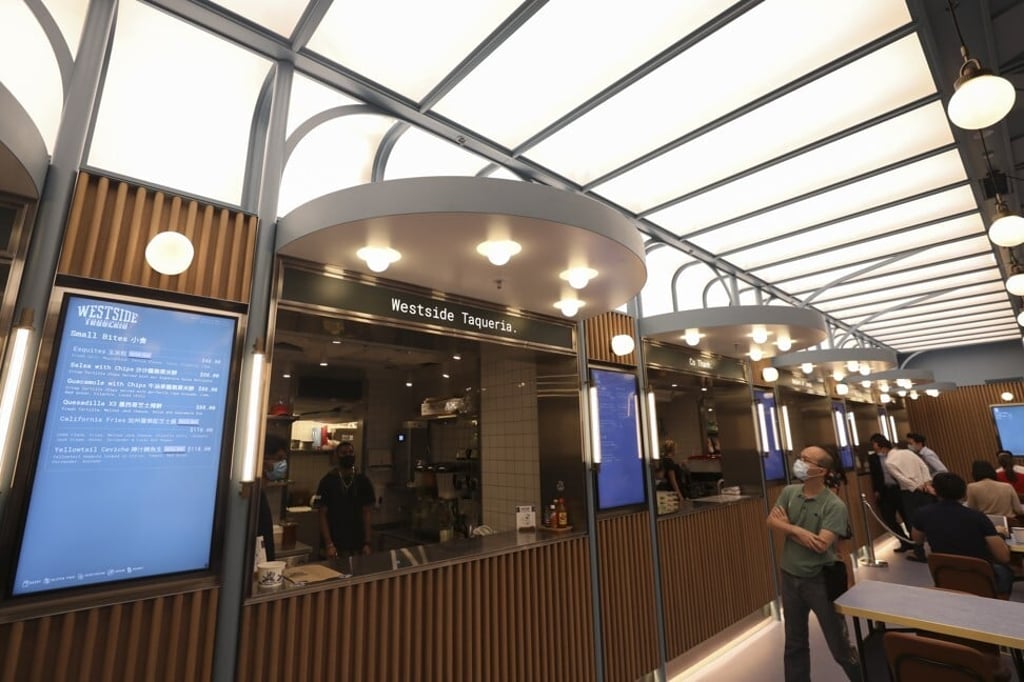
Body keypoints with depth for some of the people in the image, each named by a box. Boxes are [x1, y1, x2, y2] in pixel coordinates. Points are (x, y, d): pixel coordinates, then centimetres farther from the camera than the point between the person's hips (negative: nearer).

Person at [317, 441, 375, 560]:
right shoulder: (327, 481, -4)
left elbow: (366, 514, 3)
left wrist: (367, 543, -3)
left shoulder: (363, 481, 2)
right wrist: (329, 544, -12)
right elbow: (322, 515, -4)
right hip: (335, 545, -2)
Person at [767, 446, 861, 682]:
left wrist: (788, 527, -13)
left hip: (820, 580, -5)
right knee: (794, 643, 20)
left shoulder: (834, 506, -19)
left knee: (839, 645, 11)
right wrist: (799, 531, -22)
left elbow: (822, 544, -24)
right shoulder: (789, 492, -2)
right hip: (790, 577, 5)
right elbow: (772, 521, -7)